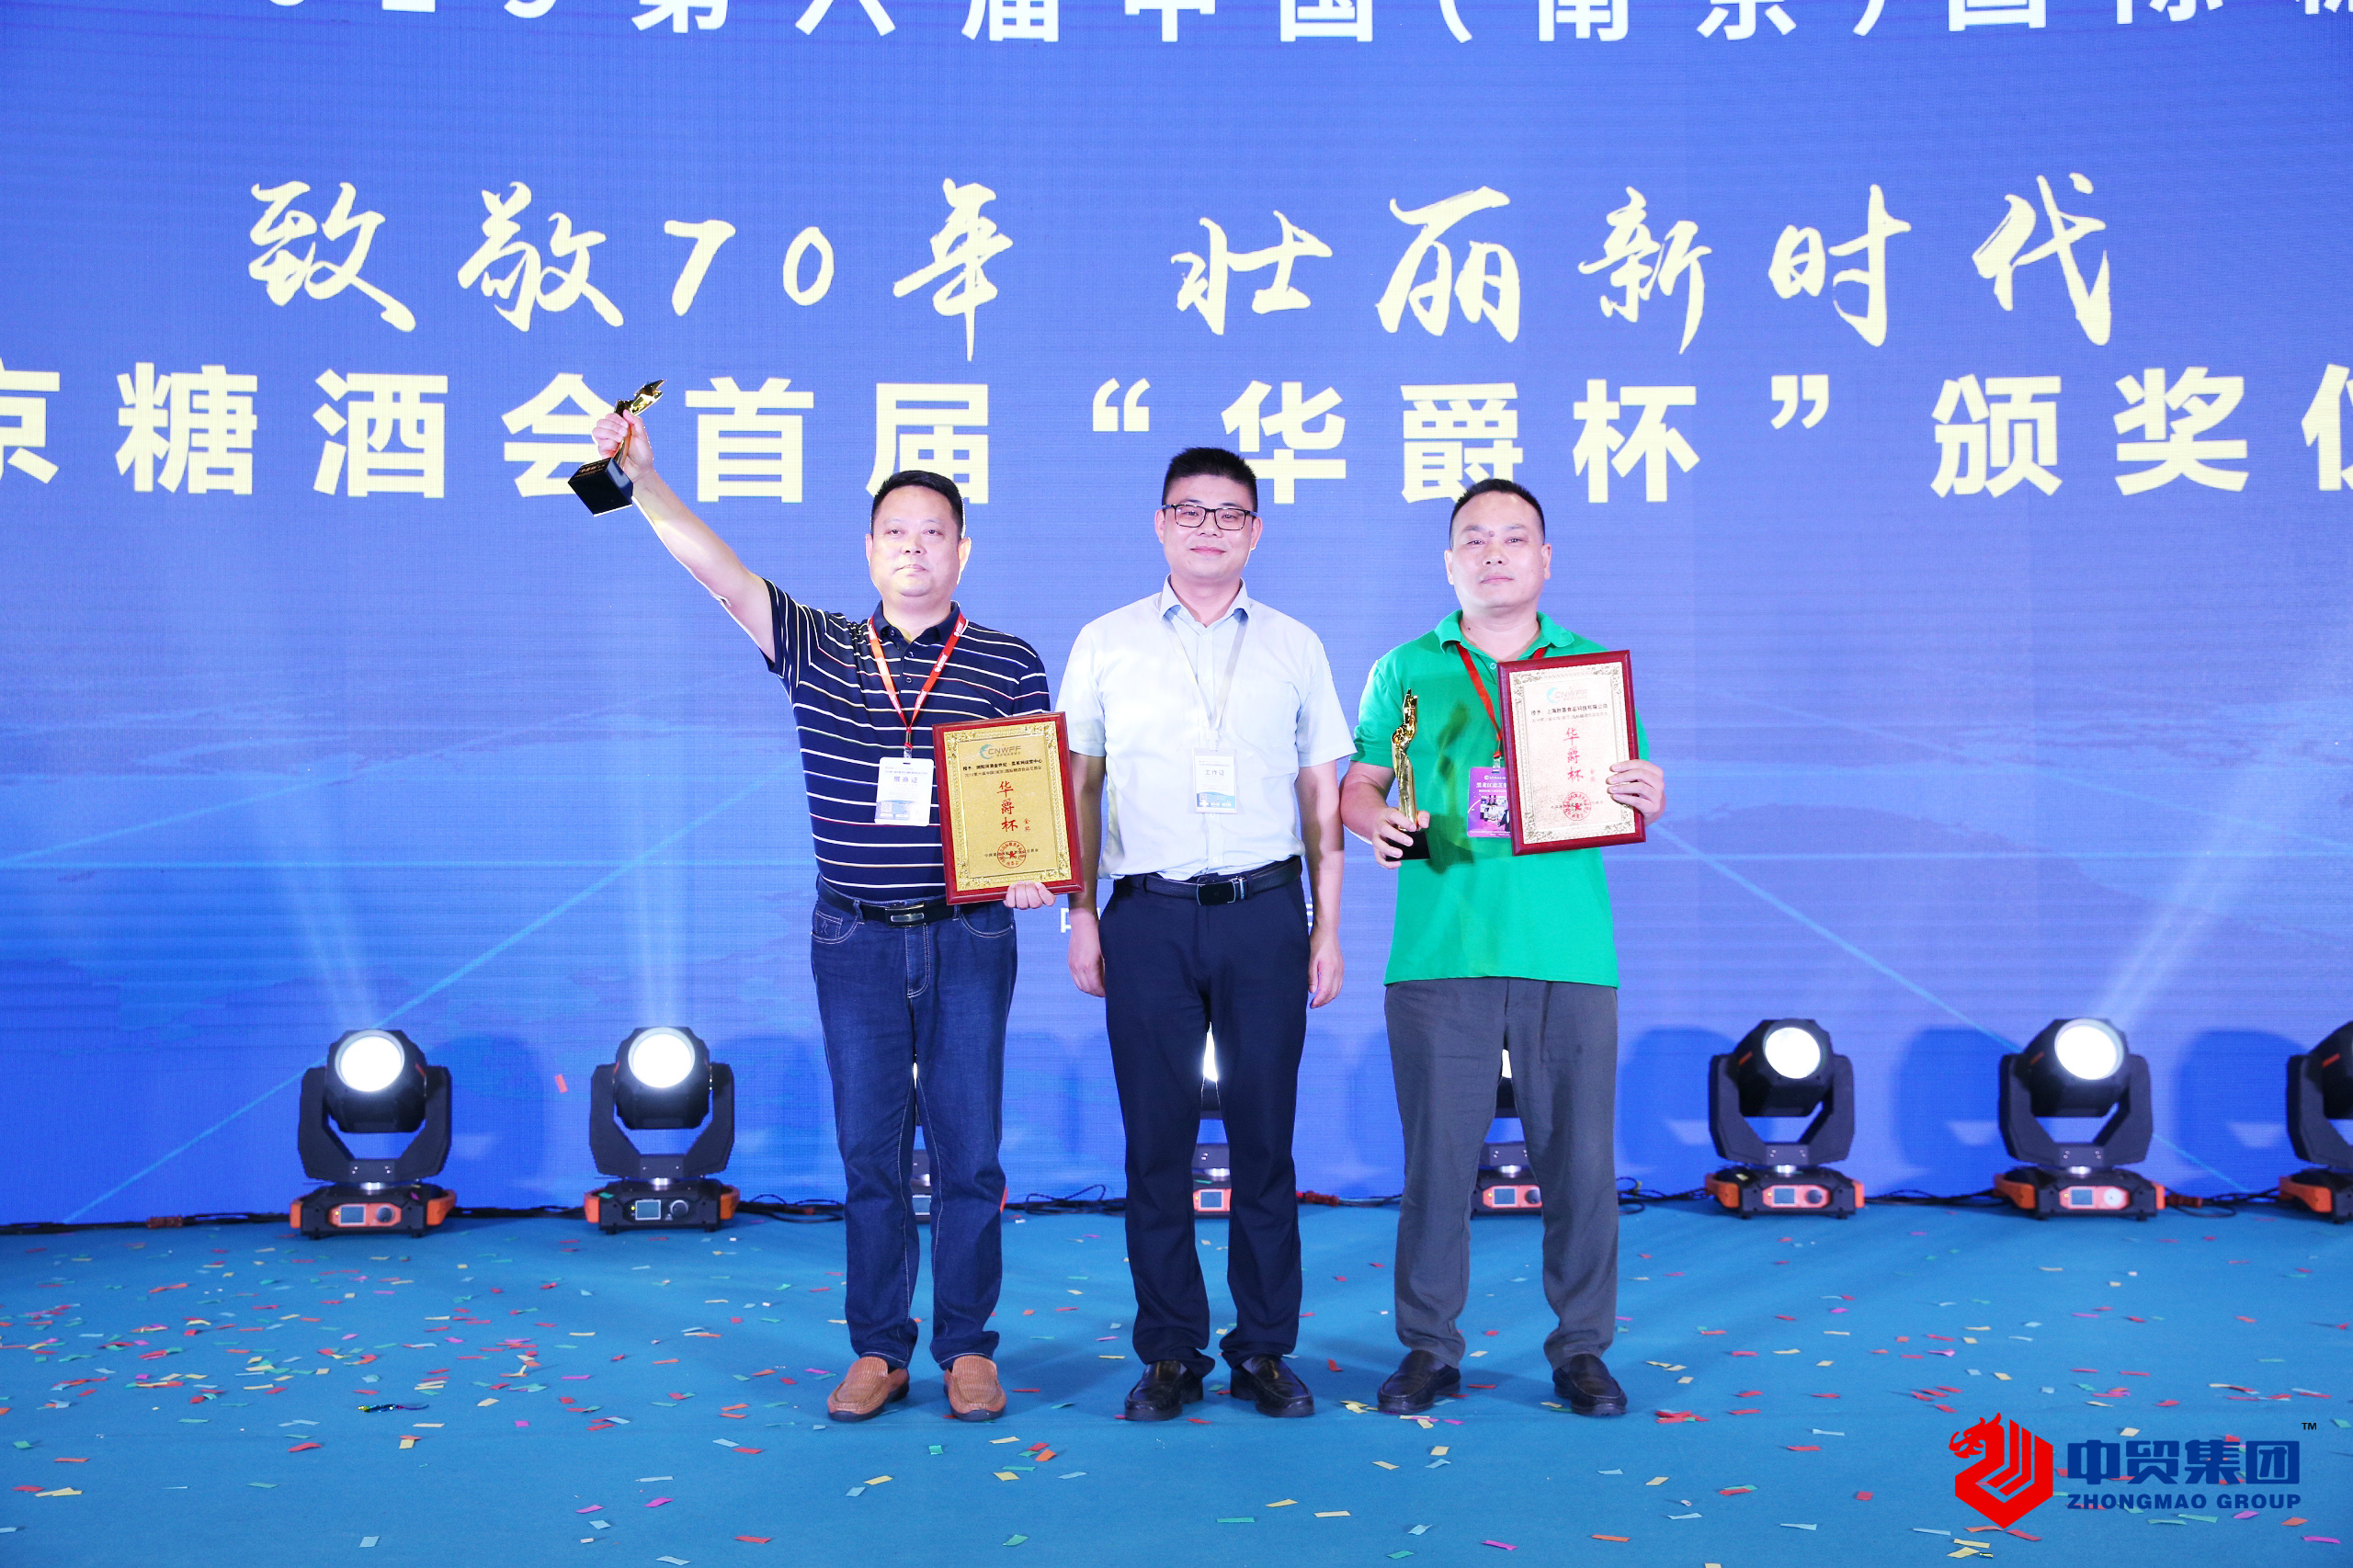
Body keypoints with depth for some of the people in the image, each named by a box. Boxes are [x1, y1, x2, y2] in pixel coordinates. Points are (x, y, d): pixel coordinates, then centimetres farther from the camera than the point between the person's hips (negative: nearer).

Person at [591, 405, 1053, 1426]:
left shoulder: (1007, 665, 2)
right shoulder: (817, 651, 5)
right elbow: (719, 570, -4)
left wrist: (1034, 868, -16)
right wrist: (641, 478, -14)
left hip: (968, 936, -1)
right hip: (855, 939, 1)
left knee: (968, 1145, 4)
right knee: (869, 1149, 7)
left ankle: (967, 1345, 17)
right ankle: (878, 1349, 19)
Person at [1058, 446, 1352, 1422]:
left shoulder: (1294, 647, 10)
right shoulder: (1106, 644, 8)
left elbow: (1322, 795, 10)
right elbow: (1078, 786, 9)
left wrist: (1328, 929, 6)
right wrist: (1080, 914, 1)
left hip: (1264, 911, 1)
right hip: (1149, 914, 0)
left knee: (1264, 1134, 3)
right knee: (1156, 1139, 2)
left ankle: (1264, 1349, 15)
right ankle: (1169, 1352, 13)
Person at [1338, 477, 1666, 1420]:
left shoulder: (1596, 668, 13)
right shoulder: (1405, 672, 11)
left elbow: (1634, 796, 13)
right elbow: (1358, 784, 12)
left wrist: (1647, 800, -9)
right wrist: (1375, 821, -10)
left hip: (1569, 953, 1)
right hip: (1439, 951, 0)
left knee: (1579, 1156, 1)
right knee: (1437, 1157, 1)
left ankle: (1582, 1348, 16)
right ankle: (1429, 1346, 15)